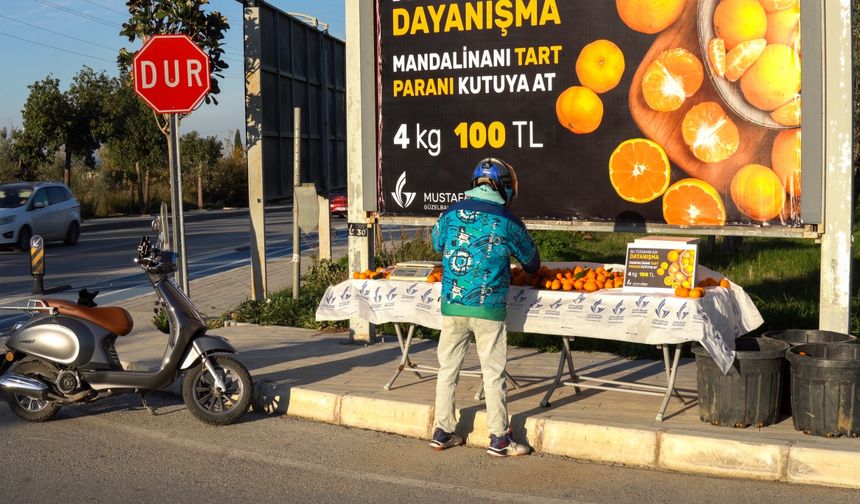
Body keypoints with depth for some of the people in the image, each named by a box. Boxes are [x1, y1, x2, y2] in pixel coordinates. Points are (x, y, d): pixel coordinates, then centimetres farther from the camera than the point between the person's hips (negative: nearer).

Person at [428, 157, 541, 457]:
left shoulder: (452, 213, 5)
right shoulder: (507, 221, -2)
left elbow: (437, 244, 24)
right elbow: (532, 262, 11)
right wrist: (528, 270, 35)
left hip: (451, 305, 3)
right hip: (487, 308, -3)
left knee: (447, 369, 13)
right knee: (493, 374, 4)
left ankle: (442, 432, 20)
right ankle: (499, 439, 10)